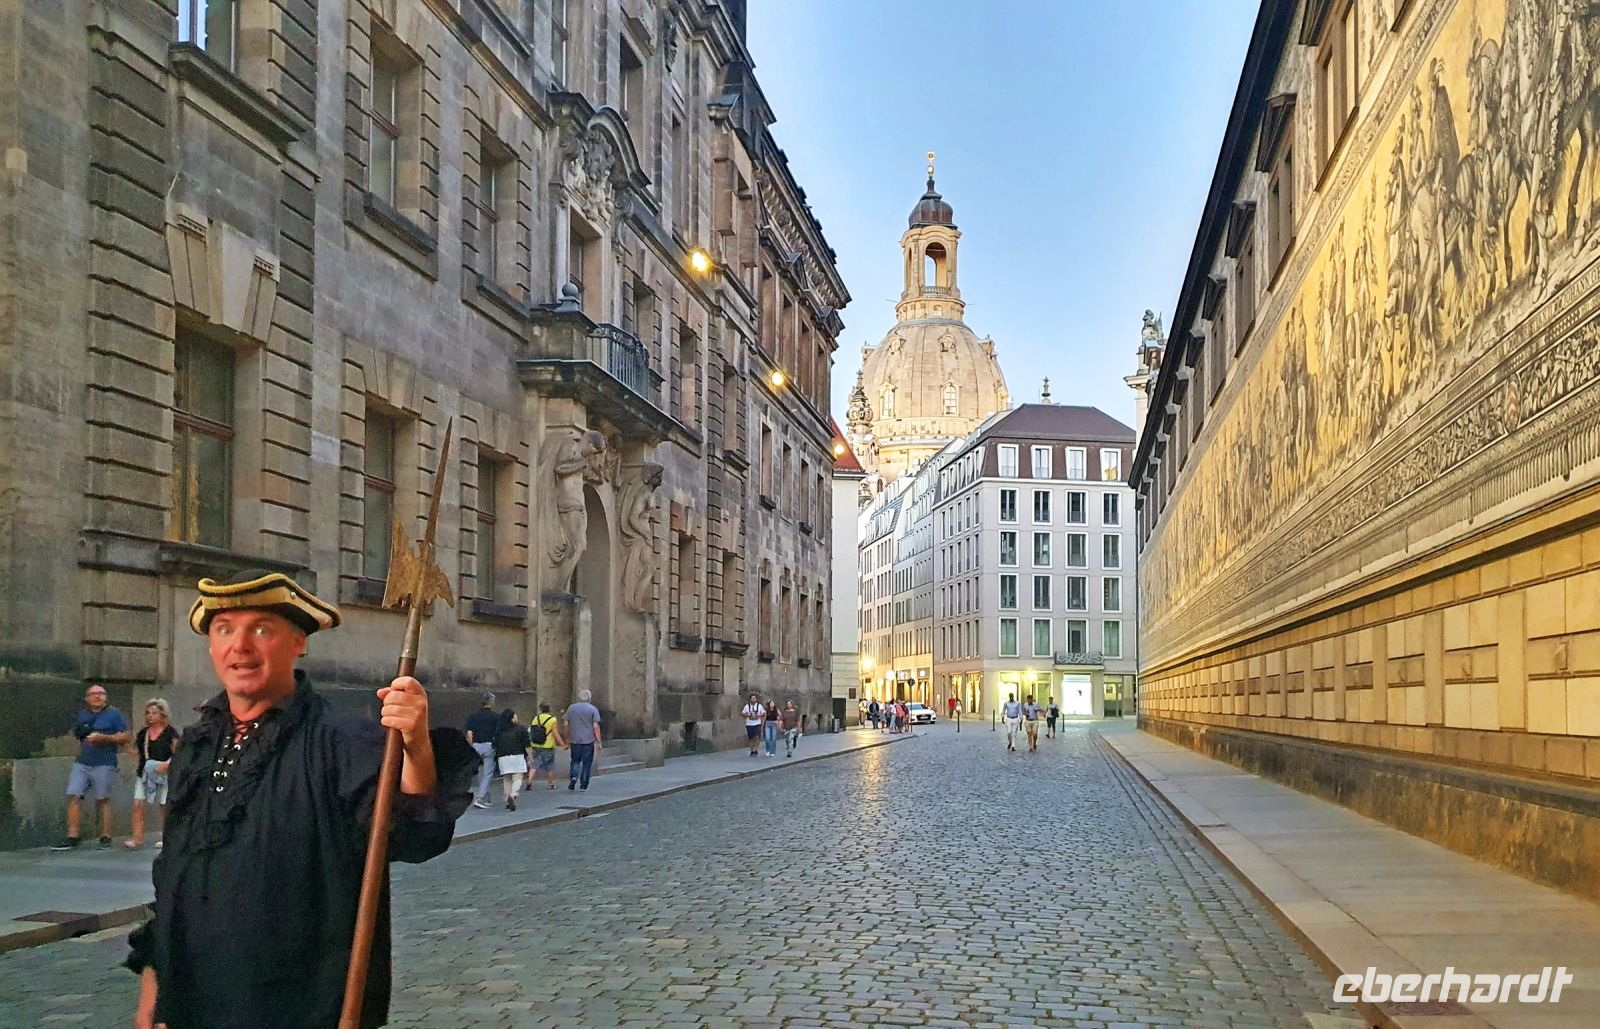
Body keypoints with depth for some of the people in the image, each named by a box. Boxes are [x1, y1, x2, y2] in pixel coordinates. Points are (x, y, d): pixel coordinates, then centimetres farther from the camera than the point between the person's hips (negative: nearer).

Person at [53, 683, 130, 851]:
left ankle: (105, 837, 6)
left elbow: (127, 736, -4)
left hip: (104, 765, -5)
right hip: (81, 763, 5)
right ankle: (72, 837, -3)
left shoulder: (114, 714, 2)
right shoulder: (82, 715, 17)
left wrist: (104, 738, -14)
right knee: (73, 796, -5)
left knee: (102, 800, -1)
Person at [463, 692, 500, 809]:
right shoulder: (496, 717, -4)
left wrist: (472, 747, 10)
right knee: (487, 773, -1)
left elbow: (469, 734, 2)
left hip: (476, 746, 4)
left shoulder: (472, 716, 6)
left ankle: (485, 798, 20)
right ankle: (479, 798, -11)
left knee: (481, 773, 15)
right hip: (489, 746, -4)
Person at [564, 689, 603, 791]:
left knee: (575, 760, 14)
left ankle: (573, 776, -11)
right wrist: (598, 741, -4)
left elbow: (566, 724, 6)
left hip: (574, 740, 2)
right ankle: (583, 785, 8)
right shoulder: (593, 709, -2)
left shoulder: (571, 708, 6)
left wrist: (567, 739, 14)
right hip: (588, 740, -2)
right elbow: (596, 726, -8)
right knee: (587, 763, 7)